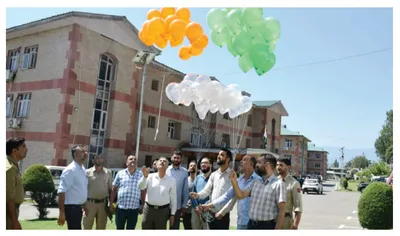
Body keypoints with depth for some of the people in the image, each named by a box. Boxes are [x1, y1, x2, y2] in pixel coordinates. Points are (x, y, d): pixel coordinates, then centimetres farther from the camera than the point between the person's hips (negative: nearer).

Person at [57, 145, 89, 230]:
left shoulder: (83, 170, 10)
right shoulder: (70, 170, -17)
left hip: (78, 207, 9)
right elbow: (61, 191, -22)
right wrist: (62, 212, -24)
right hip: (71, 208, -9)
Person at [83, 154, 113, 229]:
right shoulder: (87, 172, -1)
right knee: (87, 227, 5)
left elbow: (110, 189, 7)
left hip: (103, 204, 2)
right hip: (90, 203, -2)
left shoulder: (108, 173, 4)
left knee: (101, 227, 11)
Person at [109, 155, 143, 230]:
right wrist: (111, 204, 4)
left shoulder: (141, 175, 3)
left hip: (134, 209, 0)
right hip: (120, 208, 0)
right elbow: (114, 189, 6)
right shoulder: (120, 173, 3)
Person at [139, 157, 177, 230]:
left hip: (163, 211, -1)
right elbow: (141, 187, -11)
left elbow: (173, 198, 2)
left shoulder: (171, 180, -1)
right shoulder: (150, 176, 0)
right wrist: (145, 176, -27)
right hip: (148, 209, 1)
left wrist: (172, 214, 1)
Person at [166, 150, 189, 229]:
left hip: (177, 206, 0)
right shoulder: (166, 169, -2)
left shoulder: (184, 172, -2)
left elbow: (185, 190, 2)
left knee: (175, 227, 14)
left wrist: (184, 205, 1)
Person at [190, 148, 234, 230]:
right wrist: (198, 195, -15)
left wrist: (222, 212, -17)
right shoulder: (213, 174, 11)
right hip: (211, 213, 6)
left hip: (223, 215, -6)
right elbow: (207, 190, 6)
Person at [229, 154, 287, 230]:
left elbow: (282, 210, -14)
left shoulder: (278, 184, -11)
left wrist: (277, 229, -18)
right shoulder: (256, 183, 12)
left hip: (267, 226, -7)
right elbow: (241, 195, 11)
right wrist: (234, 181, -3)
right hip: (251, 225, 7)